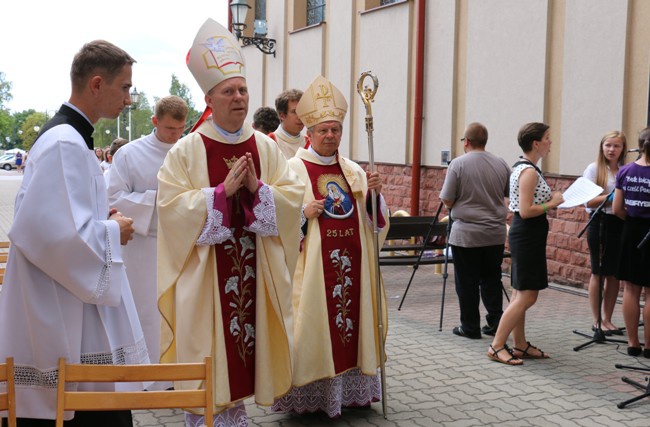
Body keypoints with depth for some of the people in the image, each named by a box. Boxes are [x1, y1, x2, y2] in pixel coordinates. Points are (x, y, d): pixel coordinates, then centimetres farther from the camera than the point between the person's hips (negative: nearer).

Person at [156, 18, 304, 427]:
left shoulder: (266, 147, 6)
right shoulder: (187, 151, -5)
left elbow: (294, 195, 2)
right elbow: (171, 205, -13)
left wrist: (257, 188, -15)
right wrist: (223, 191, -20)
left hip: (254, 267, 4)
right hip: (204, 270, -3)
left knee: (246, 339, 10)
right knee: (206, 350, 2)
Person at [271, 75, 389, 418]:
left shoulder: (353, 170, 13)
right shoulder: (294, 169, -2)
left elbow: (374, 220, 12)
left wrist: (373, 193, -6)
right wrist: (304, 213, -20)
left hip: (351, 262, 5)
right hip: (312, 264, -5)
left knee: (351, 317, 9)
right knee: (313, 323, -3)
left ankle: (349, 388, 22)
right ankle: (308, 392, 10)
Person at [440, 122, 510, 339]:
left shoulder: (458, 164, -11)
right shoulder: (501, 164, 3)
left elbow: (447, 200, -9)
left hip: (466, 234, -4)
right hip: (495, 234, 4)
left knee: (467, 282, 5)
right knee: (491, 279, 14)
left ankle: (470, 326, 11)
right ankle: (496, 322, 12)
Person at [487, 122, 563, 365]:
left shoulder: (521, 168, 13)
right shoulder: (530, 172, -17)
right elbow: (526, 211, -23)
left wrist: (550, 199, 11)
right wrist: (552, 203, -12)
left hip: (523, 235, 10)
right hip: (528, 235, -10)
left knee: (520, 295, 13)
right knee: (527, 296, -6)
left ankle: (520, 345, 21)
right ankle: (496, 346, -2)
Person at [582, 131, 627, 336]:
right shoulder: (594, 169, -3)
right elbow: (588, 201, -9)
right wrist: (611, 197, -22)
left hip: (620, 225, 3)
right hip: (600, 223, -3)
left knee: (614, 274, 8)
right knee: (598, 273, 3)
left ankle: (607, 319, 19)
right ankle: (597, 321, 12)